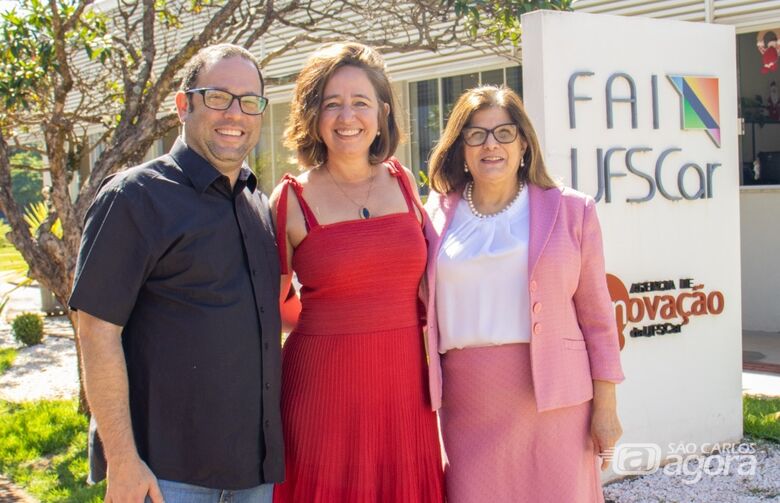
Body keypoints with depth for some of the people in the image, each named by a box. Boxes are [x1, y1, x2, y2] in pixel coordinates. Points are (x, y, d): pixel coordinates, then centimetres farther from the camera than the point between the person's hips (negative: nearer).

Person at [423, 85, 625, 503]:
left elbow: (596, 315, 3)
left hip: (551, 398, -1)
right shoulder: (437, 216, 7)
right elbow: (421, 312, 12)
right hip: (467, 402, 1)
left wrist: (605, 405, 0)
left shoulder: (570, 210, 3)